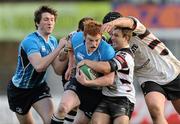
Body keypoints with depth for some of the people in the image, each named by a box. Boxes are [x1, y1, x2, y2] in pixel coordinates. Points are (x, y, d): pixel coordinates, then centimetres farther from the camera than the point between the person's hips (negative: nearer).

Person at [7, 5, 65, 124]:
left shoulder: (53, 41, -2)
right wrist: (59, 48, -39)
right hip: (19, 90, -5)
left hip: (39, 87, 5)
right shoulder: (30, 41, -26)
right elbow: (39, 66, -43)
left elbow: (58, 69, -9)